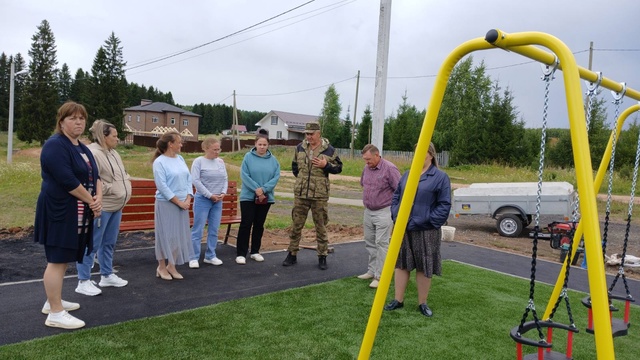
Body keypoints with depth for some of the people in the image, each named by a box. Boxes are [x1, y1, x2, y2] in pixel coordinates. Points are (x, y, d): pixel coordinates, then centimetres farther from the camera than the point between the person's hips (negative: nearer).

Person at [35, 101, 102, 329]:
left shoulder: (82, 148, 15)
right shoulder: (55, 145, -13)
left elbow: (95, 176, 11)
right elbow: (67, 180, -21)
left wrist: (98, 198, -8)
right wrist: (91, 200, -13)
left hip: (77, 214, 9)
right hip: (59, 212, -9)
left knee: (63, 258, 17)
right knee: (57, 260, -5)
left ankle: (53, 301, 30)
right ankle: (56, 314, 2)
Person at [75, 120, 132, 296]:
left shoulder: (113, 153, 15)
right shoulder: (92, 154, -17)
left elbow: (122, 175, 24)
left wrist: (125, 189, 7)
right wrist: (113, 190, -16)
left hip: (116, 206, 10)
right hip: (100, 207, -10)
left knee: (109, 243, 17)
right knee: (92, 244, -1)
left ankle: (107, 275, 29)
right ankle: (83, 282, 8)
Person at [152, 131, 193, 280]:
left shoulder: (180, 159, 9)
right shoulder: (159, 162, -11)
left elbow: (188, 179, 9)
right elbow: (162, 186, -16)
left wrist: (187, 199, -3)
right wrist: (178, 202, -14)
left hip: (182, 204, 7)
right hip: (166, 204, -6)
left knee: (179, 234, 10)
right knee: (166, 234, 1)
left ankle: (171, 266, 23)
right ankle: (162, 267, 16)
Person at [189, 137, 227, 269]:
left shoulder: (220, 162, 9)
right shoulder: (198, 161, -7)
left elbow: (225, 179, 11)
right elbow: (196, 181, -14)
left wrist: (223, 193, -6)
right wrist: (210, 195, -14)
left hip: (218, 201, 5)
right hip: (202, 200, -5)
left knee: (214, 230, 9)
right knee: (198, 230, -1)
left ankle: (210, 256, 20)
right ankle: (194, 258, 7)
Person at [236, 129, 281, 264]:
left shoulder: (273, 159, 2)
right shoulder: (248, 157, -5)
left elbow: (276, 177, -4)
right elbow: (244, 175, -10)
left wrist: (263, 189, -16)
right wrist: (256, 189, -17)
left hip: (266, 197, 3)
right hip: (248, 196, -3)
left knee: (259, 225, 12)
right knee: (246, 224, -3)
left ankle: (255, 251, 24)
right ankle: (241, 253, 4)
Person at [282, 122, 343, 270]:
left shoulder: (329, 150, -4)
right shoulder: (300, 148, 7)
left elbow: (338, 168, 2)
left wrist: (326, 165, -15)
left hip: (320, 195, -3)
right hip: (300, 194, 3)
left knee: (321, 227, 6)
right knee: (296, 225, 8)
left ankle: (322, 257, 18)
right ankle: (292, 254, 21)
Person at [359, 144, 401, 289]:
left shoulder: (389, 168, -16)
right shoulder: (366, 168, 6)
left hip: (383, 212, -8)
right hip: (368, 212, 8)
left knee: (381, 244, -6)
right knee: (370, 243, 14)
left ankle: (380, 276, -1)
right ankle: (372, 271, 26)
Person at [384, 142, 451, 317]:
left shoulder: (440, 177, -5)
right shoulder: (407, 175, 12)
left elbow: (444, 205, -10)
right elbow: (396, 197, 14)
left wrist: (427, 222, -17)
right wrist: (396, 216, -2)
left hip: (425, 231, -5)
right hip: (402, 229, 5)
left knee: (424, 268, 6)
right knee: (401, 264, 11)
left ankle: (422, 303, 21)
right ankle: (398, 300, 23)